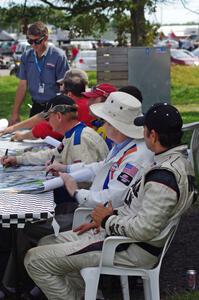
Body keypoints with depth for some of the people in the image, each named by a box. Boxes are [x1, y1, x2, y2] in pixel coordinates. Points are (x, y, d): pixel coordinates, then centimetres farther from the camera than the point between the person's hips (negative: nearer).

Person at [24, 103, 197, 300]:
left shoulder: (163, 176, -26)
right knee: (47, 243, 16)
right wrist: (110, 216, 6)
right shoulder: (178, 160, 6)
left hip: (133, 250, -11)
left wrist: (108, 220, -12)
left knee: (35, 260, -10)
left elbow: (143, 230, -29)